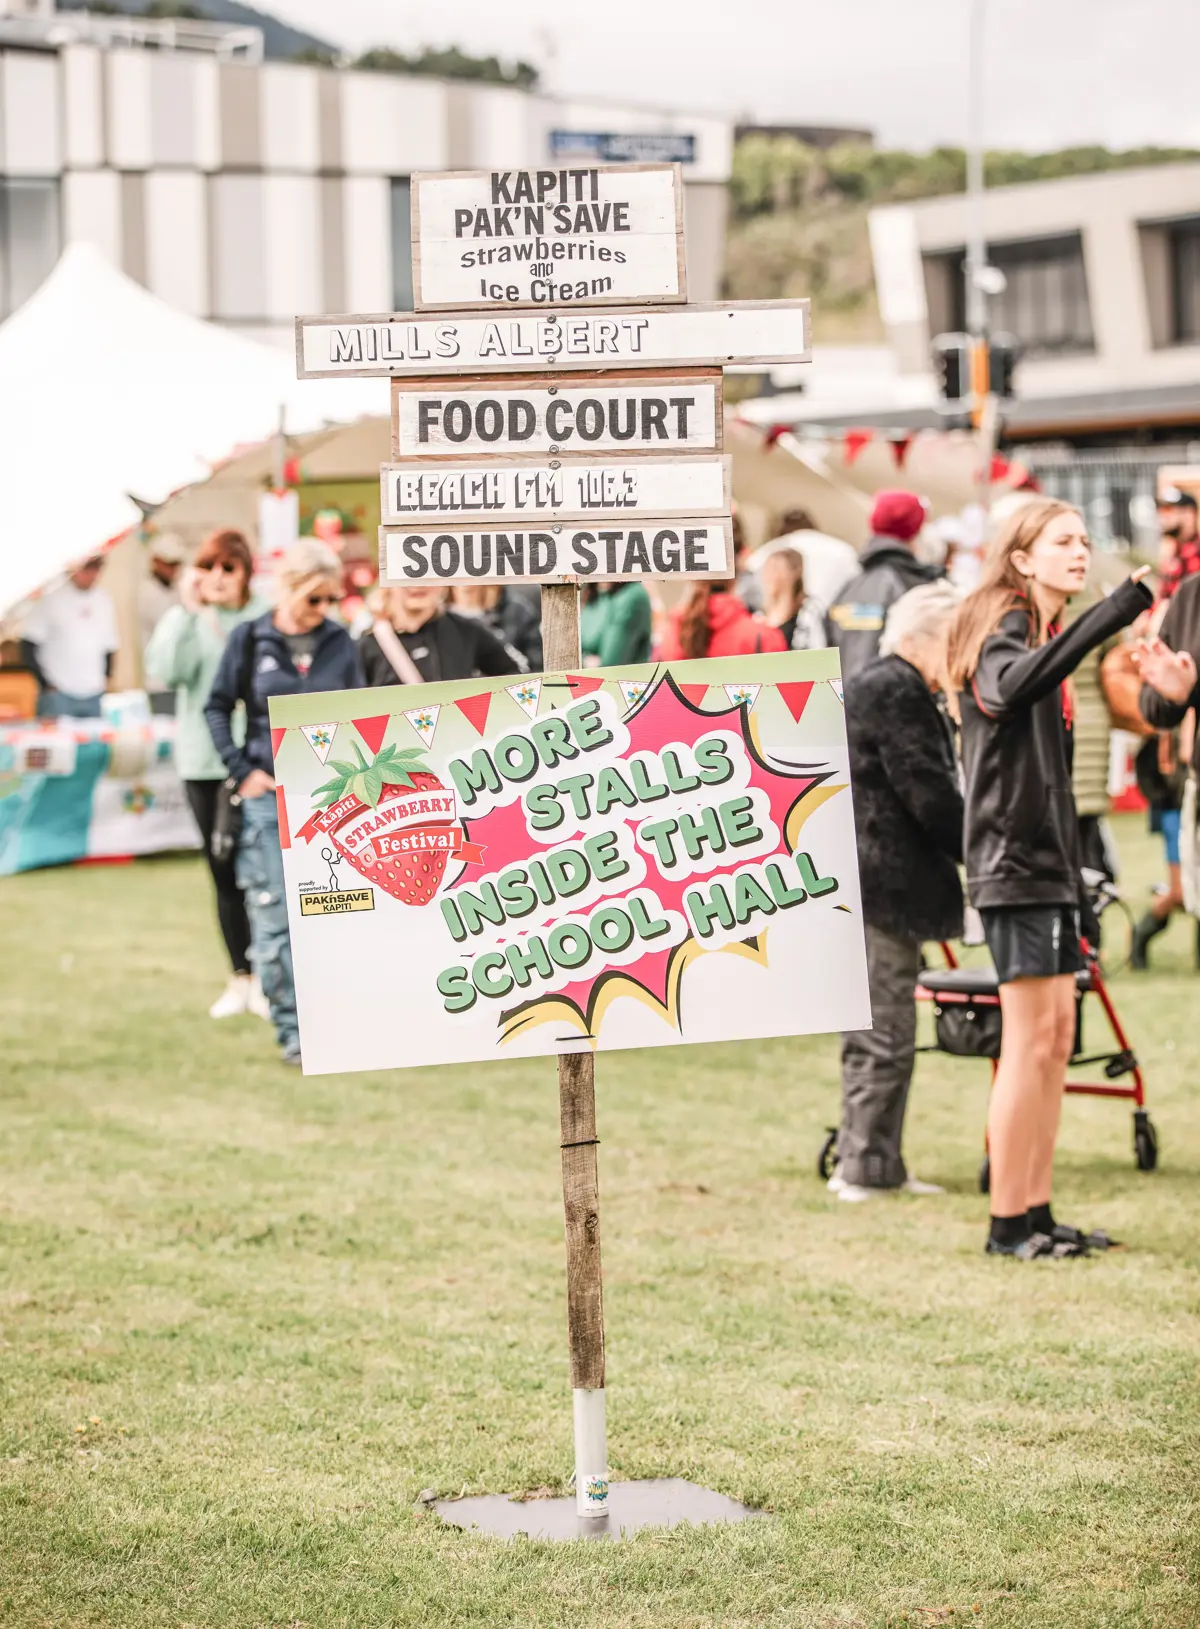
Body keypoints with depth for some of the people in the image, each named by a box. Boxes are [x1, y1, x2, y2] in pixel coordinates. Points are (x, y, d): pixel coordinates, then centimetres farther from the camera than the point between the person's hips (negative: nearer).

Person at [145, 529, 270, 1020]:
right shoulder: (185, 620, 3)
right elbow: (165, 671, -12)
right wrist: (187, 611, -16)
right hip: (203, 761, 3)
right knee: (224, 874, 10)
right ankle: (239, 979, 19)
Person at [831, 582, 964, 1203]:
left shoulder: (865, 686, 21)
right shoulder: (899, 692, -13)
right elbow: (930, 795, -17)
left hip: (851, 882, 11)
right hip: (883, 886, -11)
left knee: (868, 1033, 15)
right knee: (885, 1034, -6)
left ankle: (862, 1163, 21)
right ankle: (869, 1168, -3)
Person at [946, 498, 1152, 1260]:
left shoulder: (1045, 635, 18)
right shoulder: (1003, 632, -11)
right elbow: (1013, 684, -38)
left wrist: (1072, 868, 18)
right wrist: (1114, 611, -44)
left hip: (1048, 858, 9)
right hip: (1014, 860, -9)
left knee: (1056, 1034, 9)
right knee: (1031, 1040, -8)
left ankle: (1036, 1213, 14)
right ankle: (1008, 1222, -3)